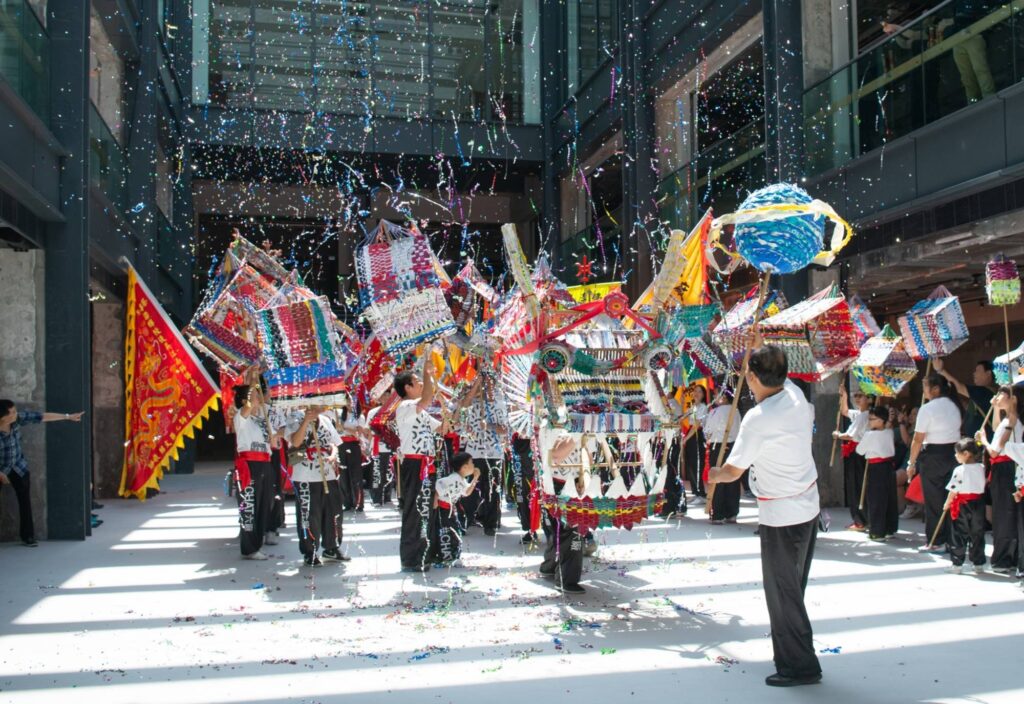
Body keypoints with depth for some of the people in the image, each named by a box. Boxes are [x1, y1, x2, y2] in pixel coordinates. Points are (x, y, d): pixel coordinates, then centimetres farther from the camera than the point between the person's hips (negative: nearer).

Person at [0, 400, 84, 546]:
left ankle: (27, 536, 11)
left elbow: (42, 417, -10)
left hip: (18, 467, 4)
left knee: (25, 501, 2)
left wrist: (68, 416, -6)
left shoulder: (18, 418, -18)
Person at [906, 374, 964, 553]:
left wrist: (912, 463, -6)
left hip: (933, 455, -6)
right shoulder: (955, 406, 8)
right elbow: (960, 426, 12)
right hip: (954, 454, 7)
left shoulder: (927, 409, -14)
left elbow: (918, 440, -13)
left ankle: (936, 542, 5)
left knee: (934, 500, 1)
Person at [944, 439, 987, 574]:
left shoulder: (959, 470, -16)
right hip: (978, 503, 5)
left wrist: (947, 503, 1)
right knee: (977, 533, 14)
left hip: (962, 505, -5)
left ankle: (957, 563, 5)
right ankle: (978, 562, 21)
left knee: (959, 535, 4)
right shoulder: (981, 468, -1)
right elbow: (983, 485, 11)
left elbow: (953, 491, -12)